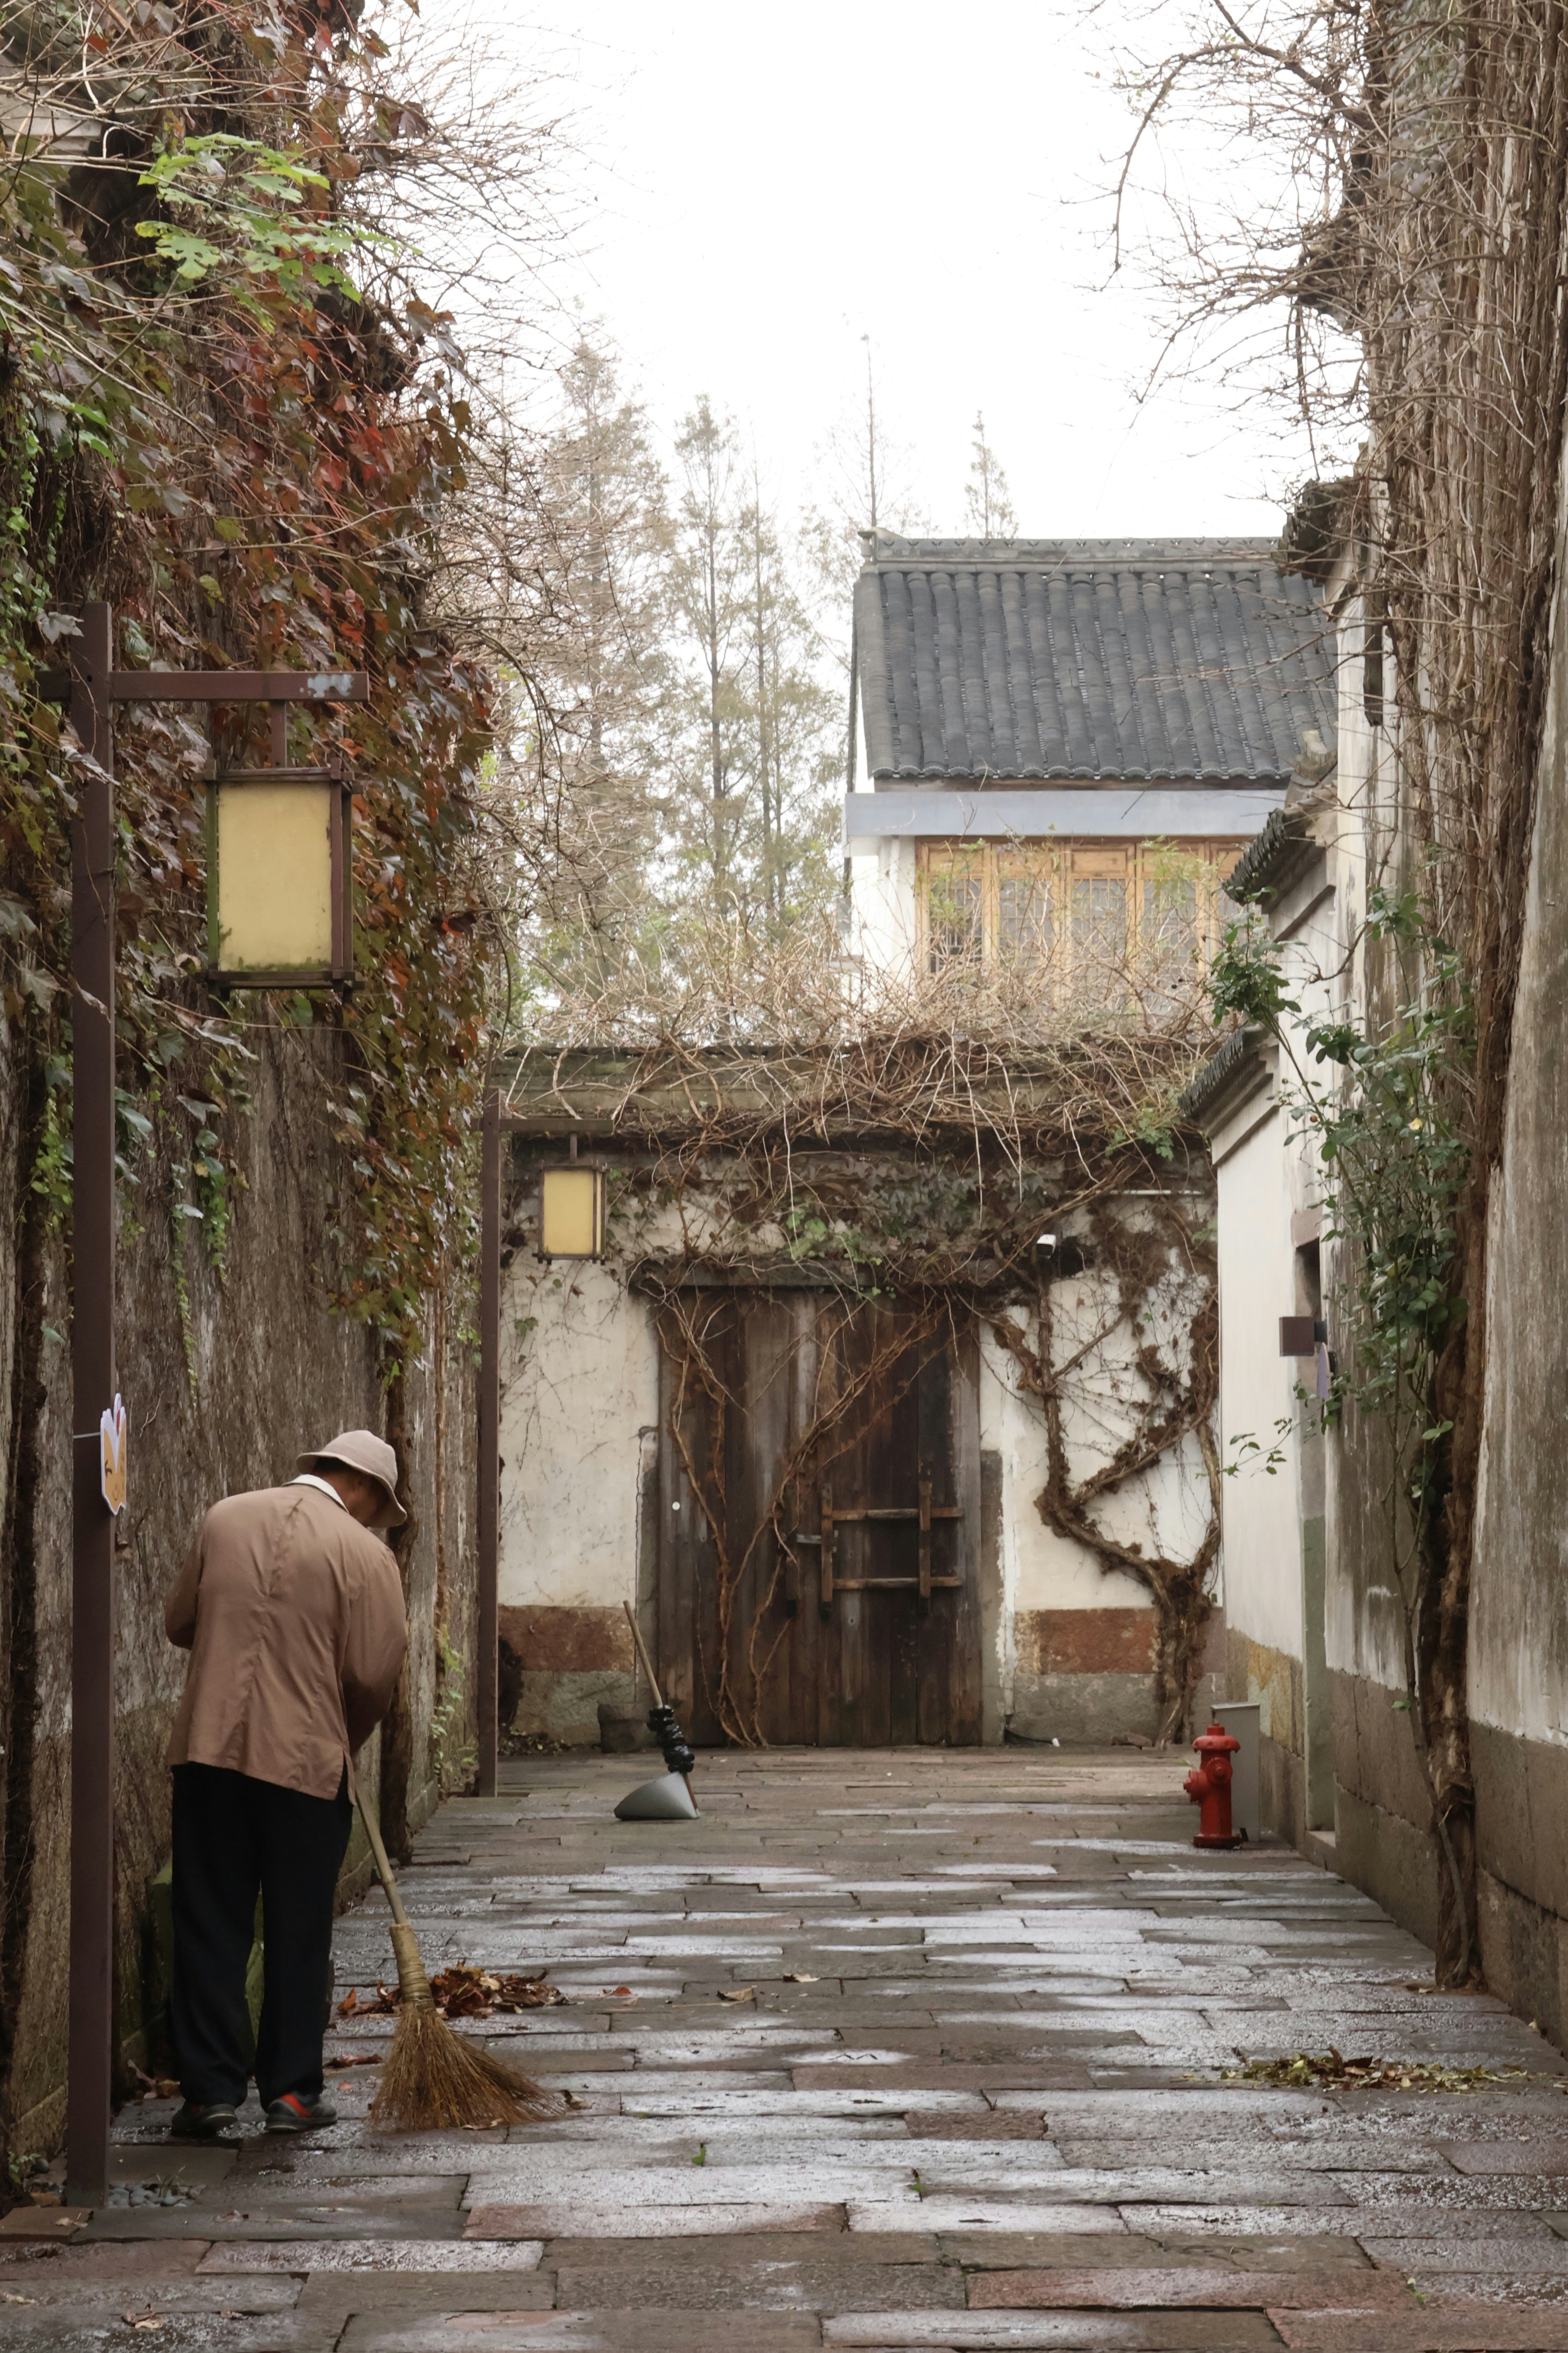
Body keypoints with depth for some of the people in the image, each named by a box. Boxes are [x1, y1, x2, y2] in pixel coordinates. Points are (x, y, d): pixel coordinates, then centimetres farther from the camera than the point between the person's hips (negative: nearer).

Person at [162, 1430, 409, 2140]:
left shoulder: (225, 1519, 6)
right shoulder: (365, 1555, -6)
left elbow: (179, 1622, 14)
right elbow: (373, 1676, -8)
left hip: (208, 1749, 3)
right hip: (307, 1759, -3)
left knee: (209, 1928, 8)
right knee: (298, 1935, 9)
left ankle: (211, 2091, 6)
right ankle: (291, 2092, 13)